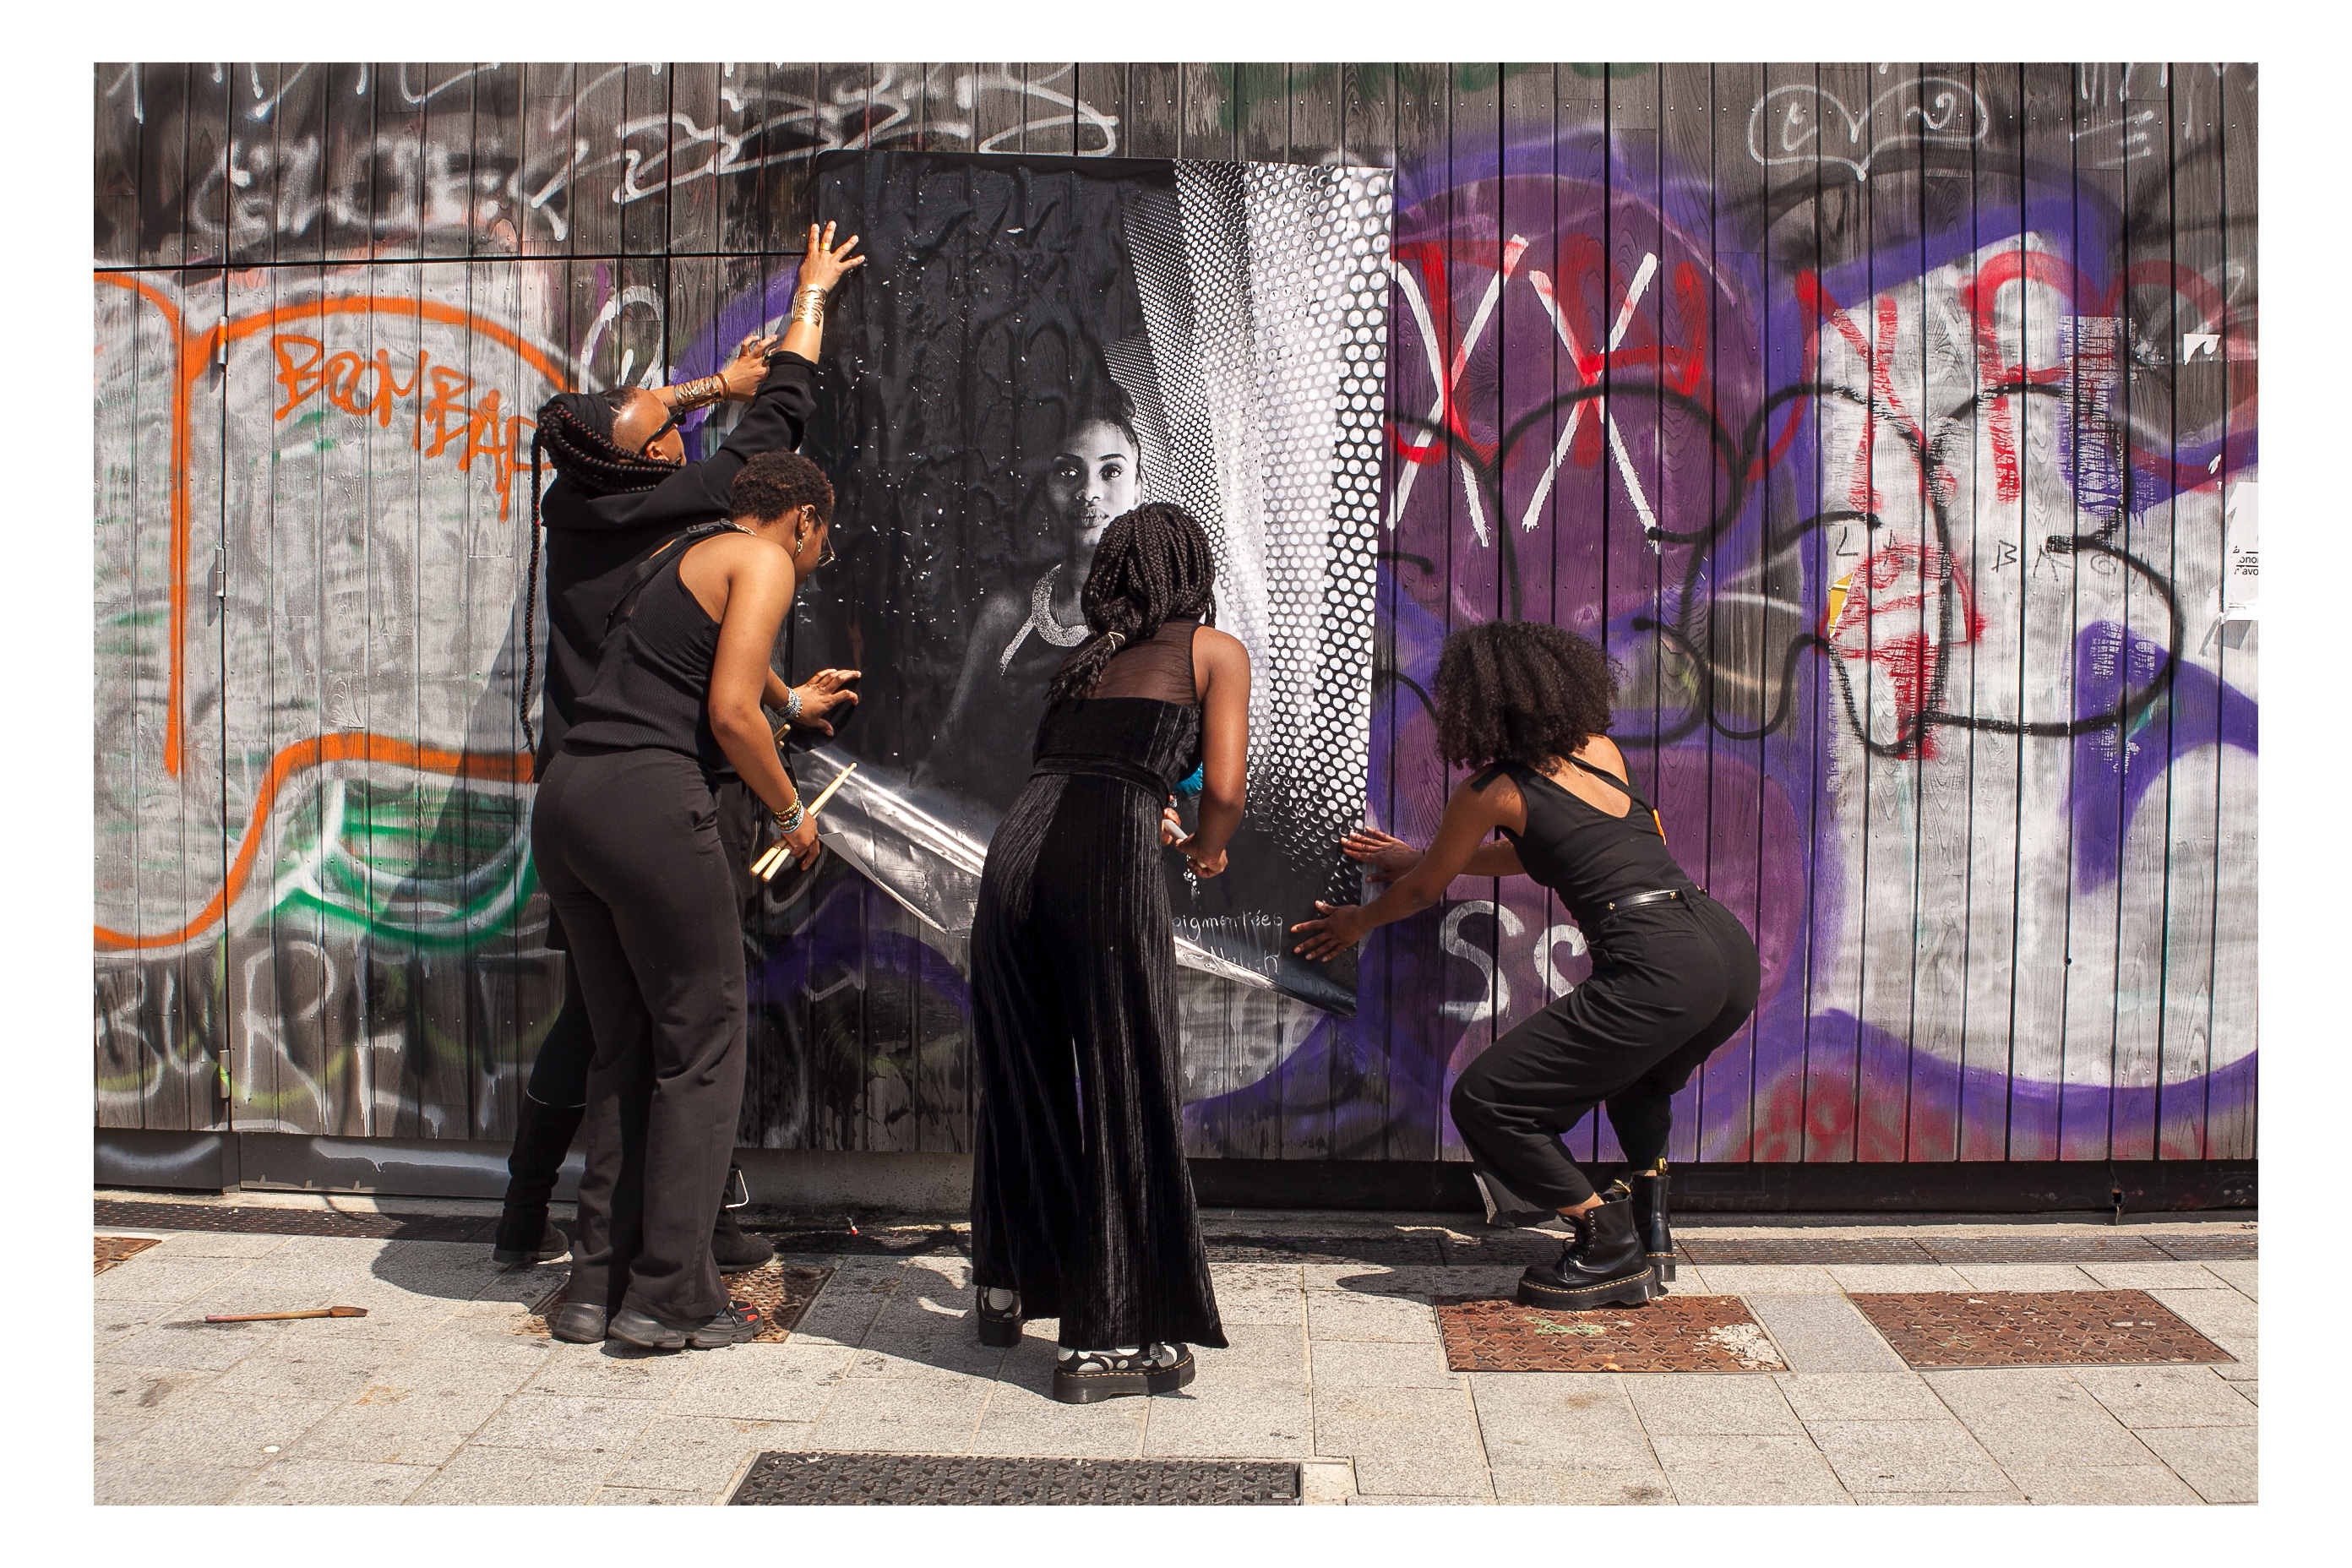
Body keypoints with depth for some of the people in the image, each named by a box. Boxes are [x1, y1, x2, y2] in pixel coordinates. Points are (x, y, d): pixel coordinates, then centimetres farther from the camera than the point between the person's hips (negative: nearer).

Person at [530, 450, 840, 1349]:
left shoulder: (672, 556, 26)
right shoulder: (764, 562, 1)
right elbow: (730, 712, -10)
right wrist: (791, 813, 4)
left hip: (564, 798, 9)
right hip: (649, 801, -8)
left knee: (624, 1048, 14)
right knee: (701, 1047, 1)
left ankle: (597, 1286, 17)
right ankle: (670, 1297, 3)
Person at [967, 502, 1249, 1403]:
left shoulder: (1083, 660, 27)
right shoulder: (1215, 651, 13)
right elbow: (1223, 791, 3)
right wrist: (1205, 849, 24)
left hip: (1016, 850, 6)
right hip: (1108, 864, -5)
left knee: (1021, 1082, 19)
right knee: (1126, 1098, 4)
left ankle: (1008, 1290, 36)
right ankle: (1106, 1340, 8)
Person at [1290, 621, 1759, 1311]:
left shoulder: (1493, 790, 5)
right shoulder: (1600, 751, 21)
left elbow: (1421, 893, 21)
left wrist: (1359, 921, 41)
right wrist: (1423, 860, 48)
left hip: (1659, 969, -8)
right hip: (1731, 951, 8)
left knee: (1483, 1104, 2)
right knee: (1636, 1071, 39)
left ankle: (1607, 1245, 7)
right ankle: (1648, 1233, 30)